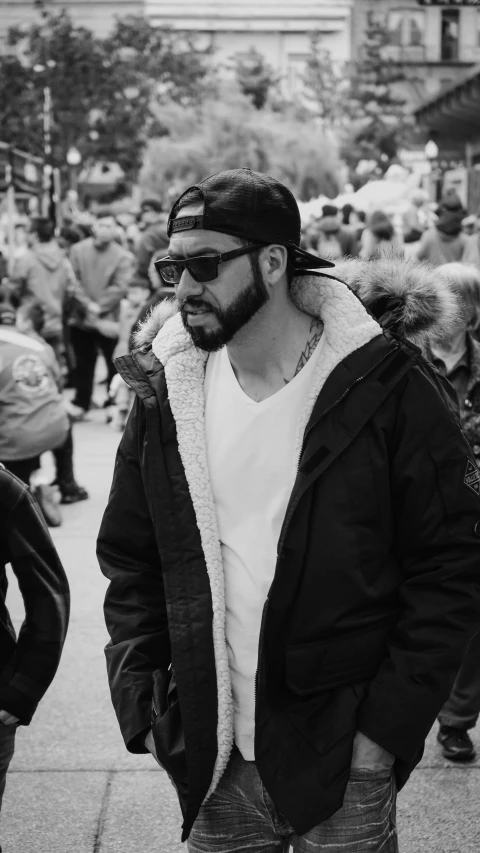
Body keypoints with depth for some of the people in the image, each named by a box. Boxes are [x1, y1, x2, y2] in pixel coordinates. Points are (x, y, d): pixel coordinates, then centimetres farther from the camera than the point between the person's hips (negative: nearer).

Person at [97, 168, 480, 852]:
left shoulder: (387, 388, -10)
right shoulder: (165, 391, 1)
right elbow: (129, 564, 8)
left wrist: (387, 725, -13)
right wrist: (141, 707, 0)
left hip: (344, 768, -3)